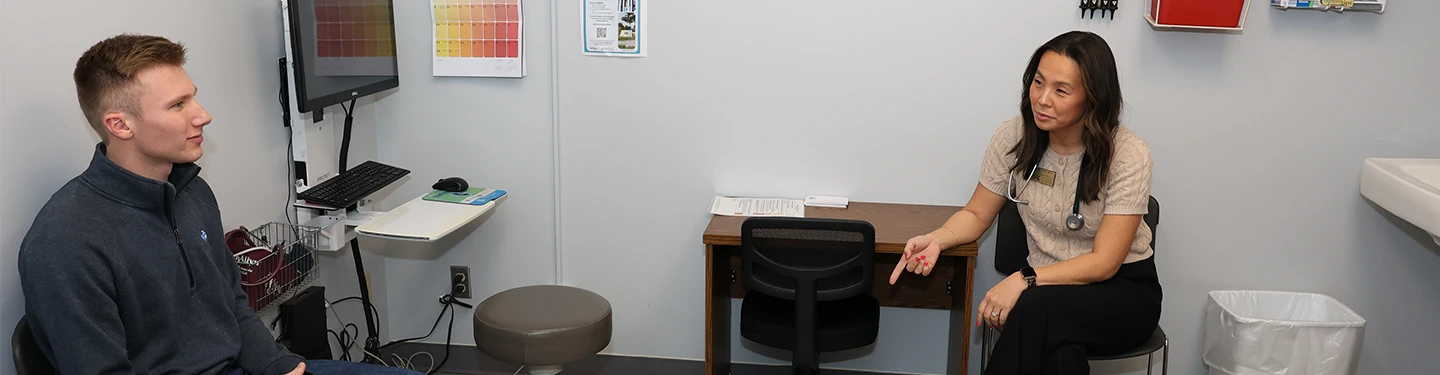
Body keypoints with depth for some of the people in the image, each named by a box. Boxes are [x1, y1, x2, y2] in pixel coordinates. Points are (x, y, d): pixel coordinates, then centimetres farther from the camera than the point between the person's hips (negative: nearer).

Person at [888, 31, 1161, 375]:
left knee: (1036, 308, -36)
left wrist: (1024, 280, -32)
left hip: (1124, 292, -2)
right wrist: (935, 239, -18)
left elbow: (1104, 262, -19)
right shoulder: (1014, 137, -8)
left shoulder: (1127, 155, -18)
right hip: (1052, 287, 2)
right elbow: (977, 215, 4)